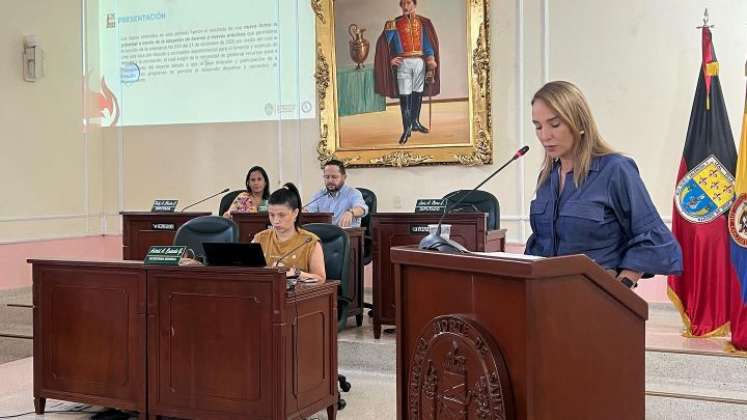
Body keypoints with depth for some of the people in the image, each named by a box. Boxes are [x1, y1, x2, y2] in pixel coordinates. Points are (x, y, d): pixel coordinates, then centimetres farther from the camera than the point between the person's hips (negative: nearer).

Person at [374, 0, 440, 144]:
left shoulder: (423, 23, 7)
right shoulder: (395, 24, 1)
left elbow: (428, 43, 4)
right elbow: (383, 43, 0)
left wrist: (431, 60, -9)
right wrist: (389, 59, -9)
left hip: (420, 62, 3)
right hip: (403, 63, -2)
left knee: (418, 93, 10)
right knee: (404, 96, -5)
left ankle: (415, 122, 25)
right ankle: (406, 129, -4)